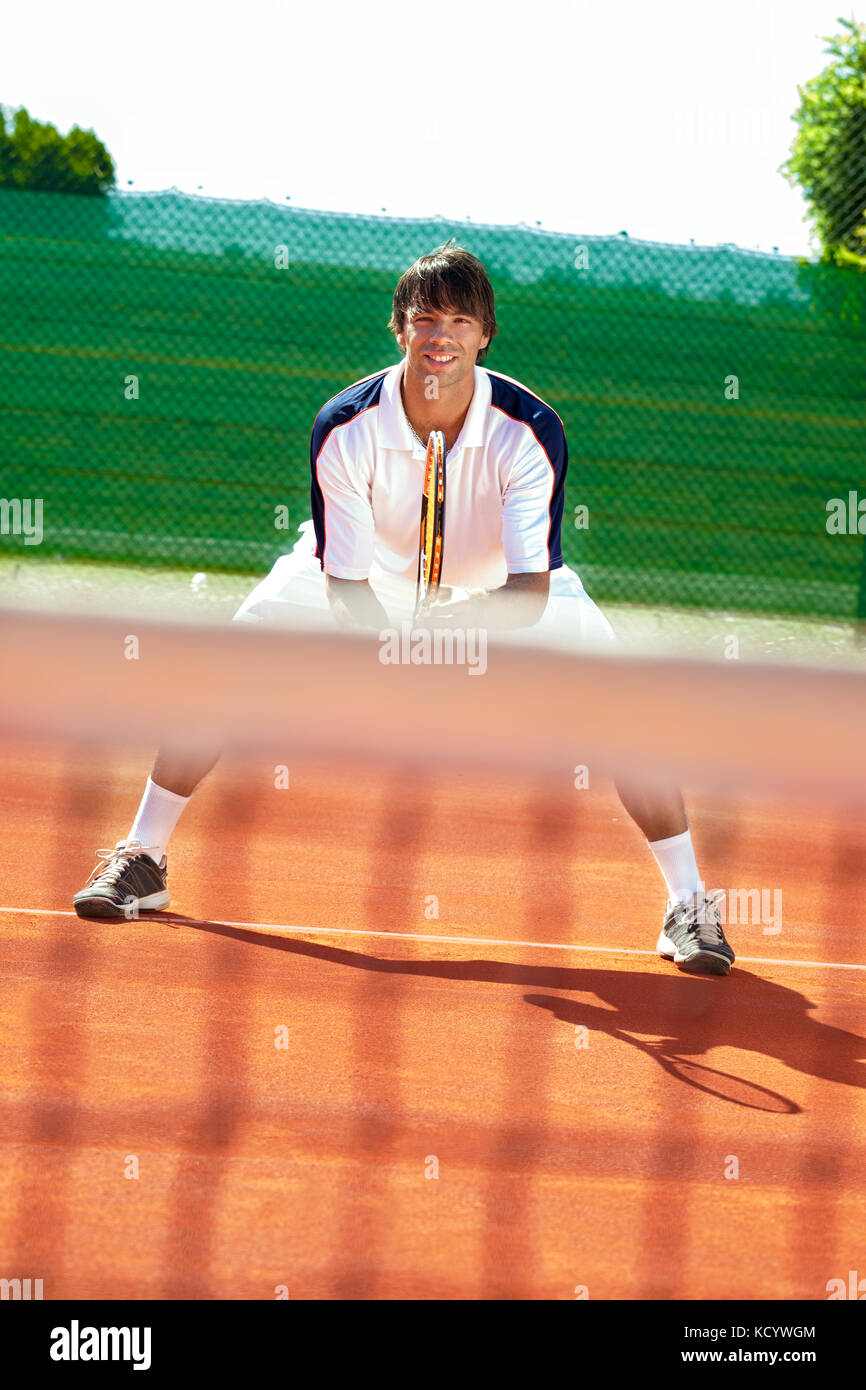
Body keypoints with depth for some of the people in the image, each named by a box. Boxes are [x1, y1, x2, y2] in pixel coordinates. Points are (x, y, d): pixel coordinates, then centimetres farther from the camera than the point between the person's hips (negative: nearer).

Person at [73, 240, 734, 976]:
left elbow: (531, 590, -37)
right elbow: (346, 582, -27)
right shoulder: (344, 428, -31)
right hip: (370, 571, 1)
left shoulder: (530, 432, -33)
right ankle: (142, 859, 1)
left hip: (499, 586, 0)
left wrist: (461, 619, -58)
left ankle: (689, 905, -7)